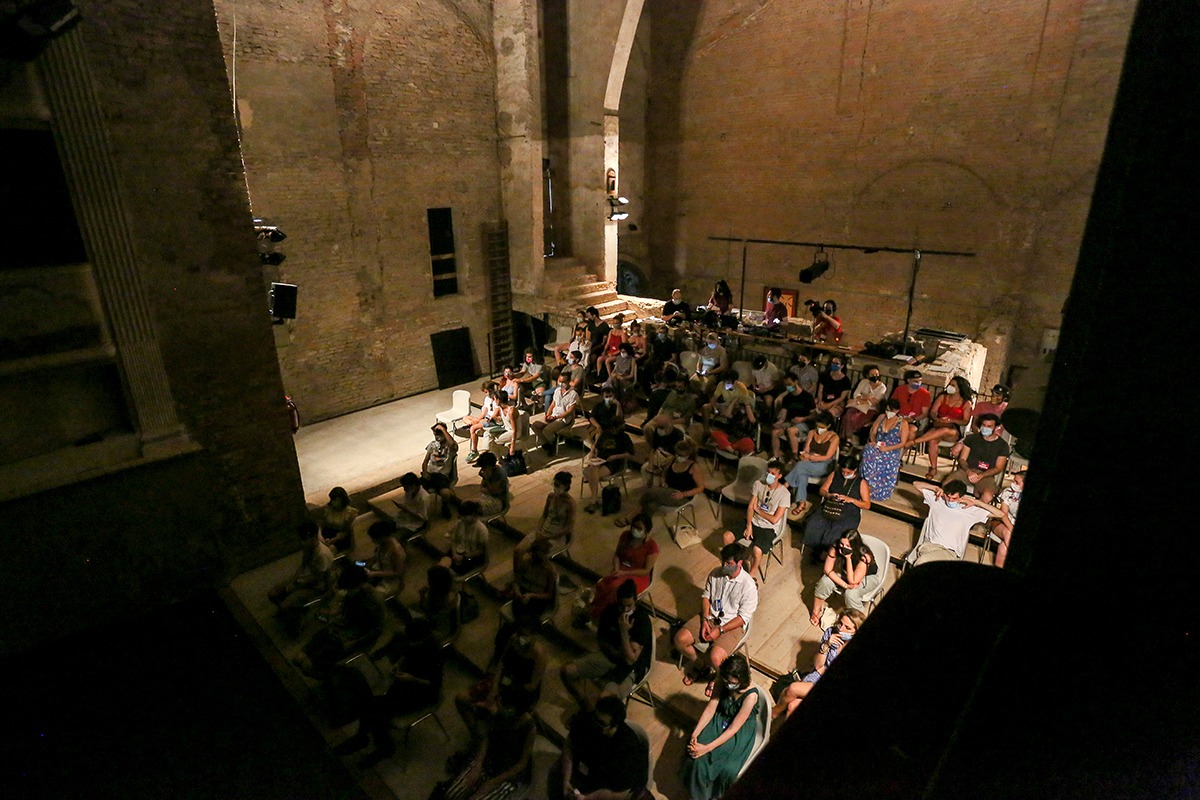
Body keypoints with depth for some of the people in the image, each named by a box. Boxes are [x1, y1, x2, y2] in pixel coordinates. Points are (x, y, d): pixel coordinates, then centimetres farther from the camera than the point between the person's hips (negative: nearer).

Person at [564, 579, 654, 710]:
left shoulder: (642, 620, -22)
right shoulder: (610, 611, -7)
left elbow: (630, 659, -22)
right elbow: (601, 639, 8)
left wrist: (624, 631, -30)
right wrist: (616, 653, -9)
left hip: (631, 670, -5)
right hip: (610, 656, 6)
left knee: (604, 697, -32)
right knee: (567, 671, -11)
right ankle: (588, 709, 7)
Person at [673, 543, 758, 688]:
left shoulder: (748, 586, -20)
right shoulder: (716, 573, -6)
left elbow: (744, 617, -15)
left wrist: (720, 630, -19)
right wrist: (705, 621, -7)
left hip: (733, 625, -5)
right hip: (710, 616, 5)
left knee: (715, 657, -28)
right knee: (680, 639, -12)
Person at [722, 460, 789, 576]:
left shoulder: (784, 494, -16)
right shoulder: (758, 484, -3)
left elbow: (774, 519, -16)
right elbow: (750, 507, 0)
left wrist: (757, 509, -7)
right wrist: (749, 526, -11)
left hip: (769, 528, -5)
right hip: (753, 521, 5)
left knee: (757, 551, -30)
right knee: (728, 536, -13)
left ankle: (751, 573, 0)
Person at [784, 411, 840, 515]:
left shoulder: (834, 437, 0)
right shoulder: (812, 433, 17)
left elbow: (827, 457, -7)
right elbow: (806, 449, 11)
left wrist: (811, 457, -19)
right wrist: (804, 454, -14)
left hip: (825, 466, -4)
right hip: (809, 464, 4)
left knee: (801, 465, -34)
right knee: (802, 474, -34)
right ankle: (801, 502, -40)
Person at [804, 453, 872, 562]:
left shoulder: (861, 482, 1)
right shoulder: (834, 475, 10)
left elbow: (867, 505, 0)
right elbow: (822, 490, 14)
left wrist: (851, 500, -16)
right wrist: (829, 495, -9)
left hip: (848, 516, -3)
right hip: (828, 509, 3)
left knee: (835, 532, -31)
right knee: (813, 525, -26)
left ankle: (822, 553, -6)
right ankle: (814, 549, -4)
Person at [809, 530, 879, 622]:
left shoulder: (864, 556, -38)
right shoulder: (836, 548, -28)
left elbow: (852, 581, -36)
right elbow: (828, 570, -20)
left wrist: (848, 557, -42)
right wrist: (845, 585, -29)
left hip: (868, 577, -3)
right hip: (845, 572, 4)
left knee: (851, 593, -32)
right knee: (825, 581, -22)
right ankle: (816, 611, 1)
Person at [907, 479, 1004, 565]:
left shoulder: (970, 510, 14)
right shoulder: (937, 500, 19)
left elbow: (999, 514, 13)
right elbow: (916, 484, 25)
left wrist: (976, 502, 6)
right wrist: (936, 488, 12)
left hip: (949, 551, -2)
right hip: (928, 544, 2)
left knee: (923, 561, -37)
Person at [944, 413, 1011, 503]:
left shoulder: (1002, 445, 7)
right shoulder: (971, 438, 11)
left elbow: (998, 468, 4)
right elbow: (962, 459, 8)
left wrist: (980, 476, -15)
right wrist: (968, 471, -15)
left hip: (986, 475, -1)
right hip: (967, 470, 1)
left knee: (988, 496, -35)